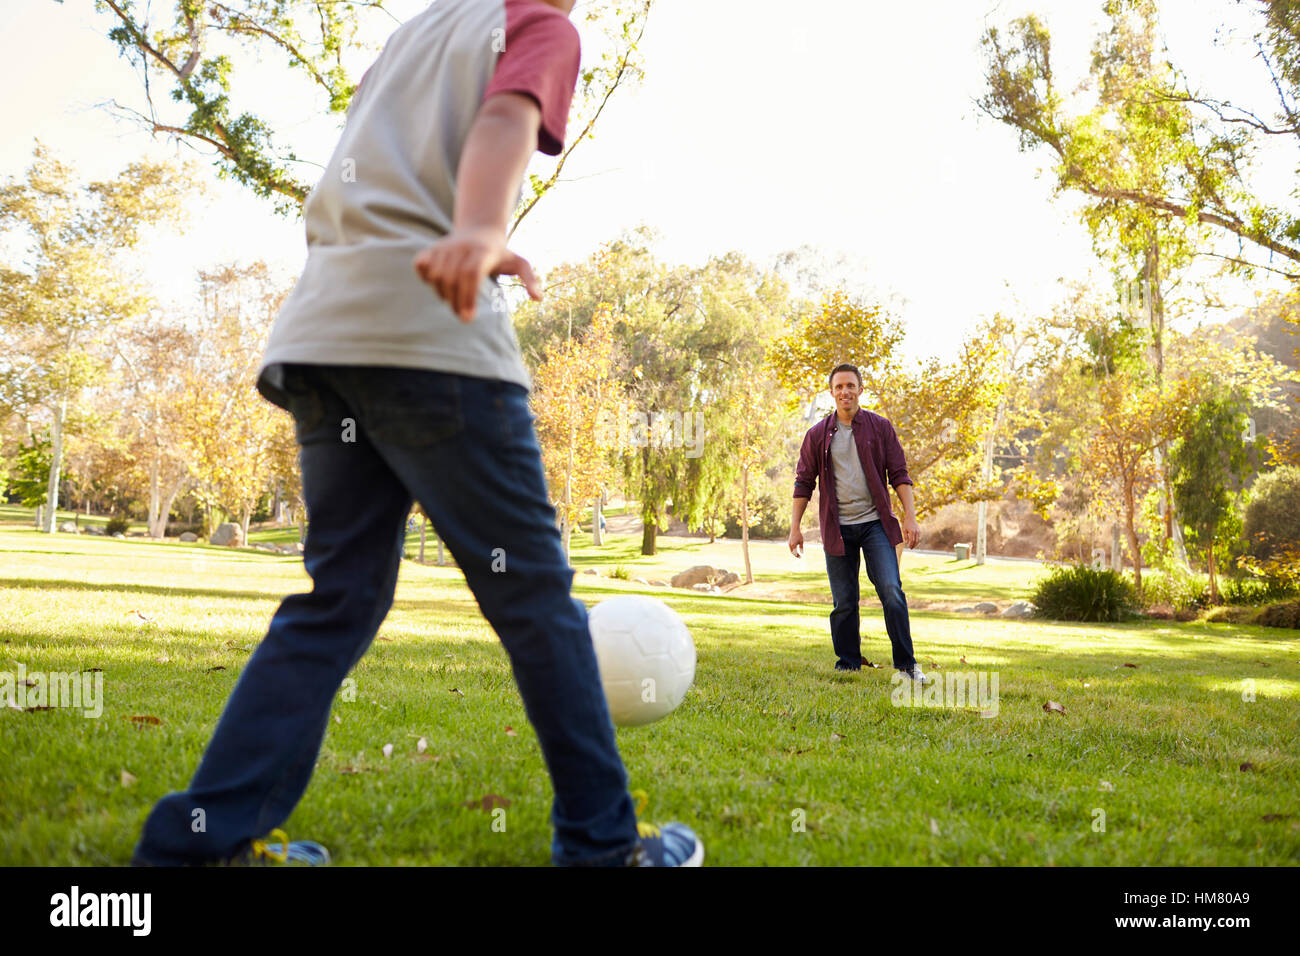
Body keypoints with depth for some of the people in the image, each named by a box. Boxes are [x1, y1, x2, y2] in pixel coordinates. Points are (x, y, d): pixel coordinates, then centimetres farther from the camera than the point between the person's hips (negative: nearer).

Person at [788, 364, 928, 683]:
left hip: (875, 523, -1)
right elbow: (804, 482, 9)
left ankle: (907, 664, 1)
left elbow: (899, 474, 4)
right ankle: (847, 666, 15)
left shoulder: (880, 427, 5)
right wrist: (795, 527, 4)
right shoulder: (818, 435, 6)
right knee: (844, 603, 3)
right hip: (837, 528, 1)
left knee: (892, 591, -10)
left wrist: (910, 518, -5)